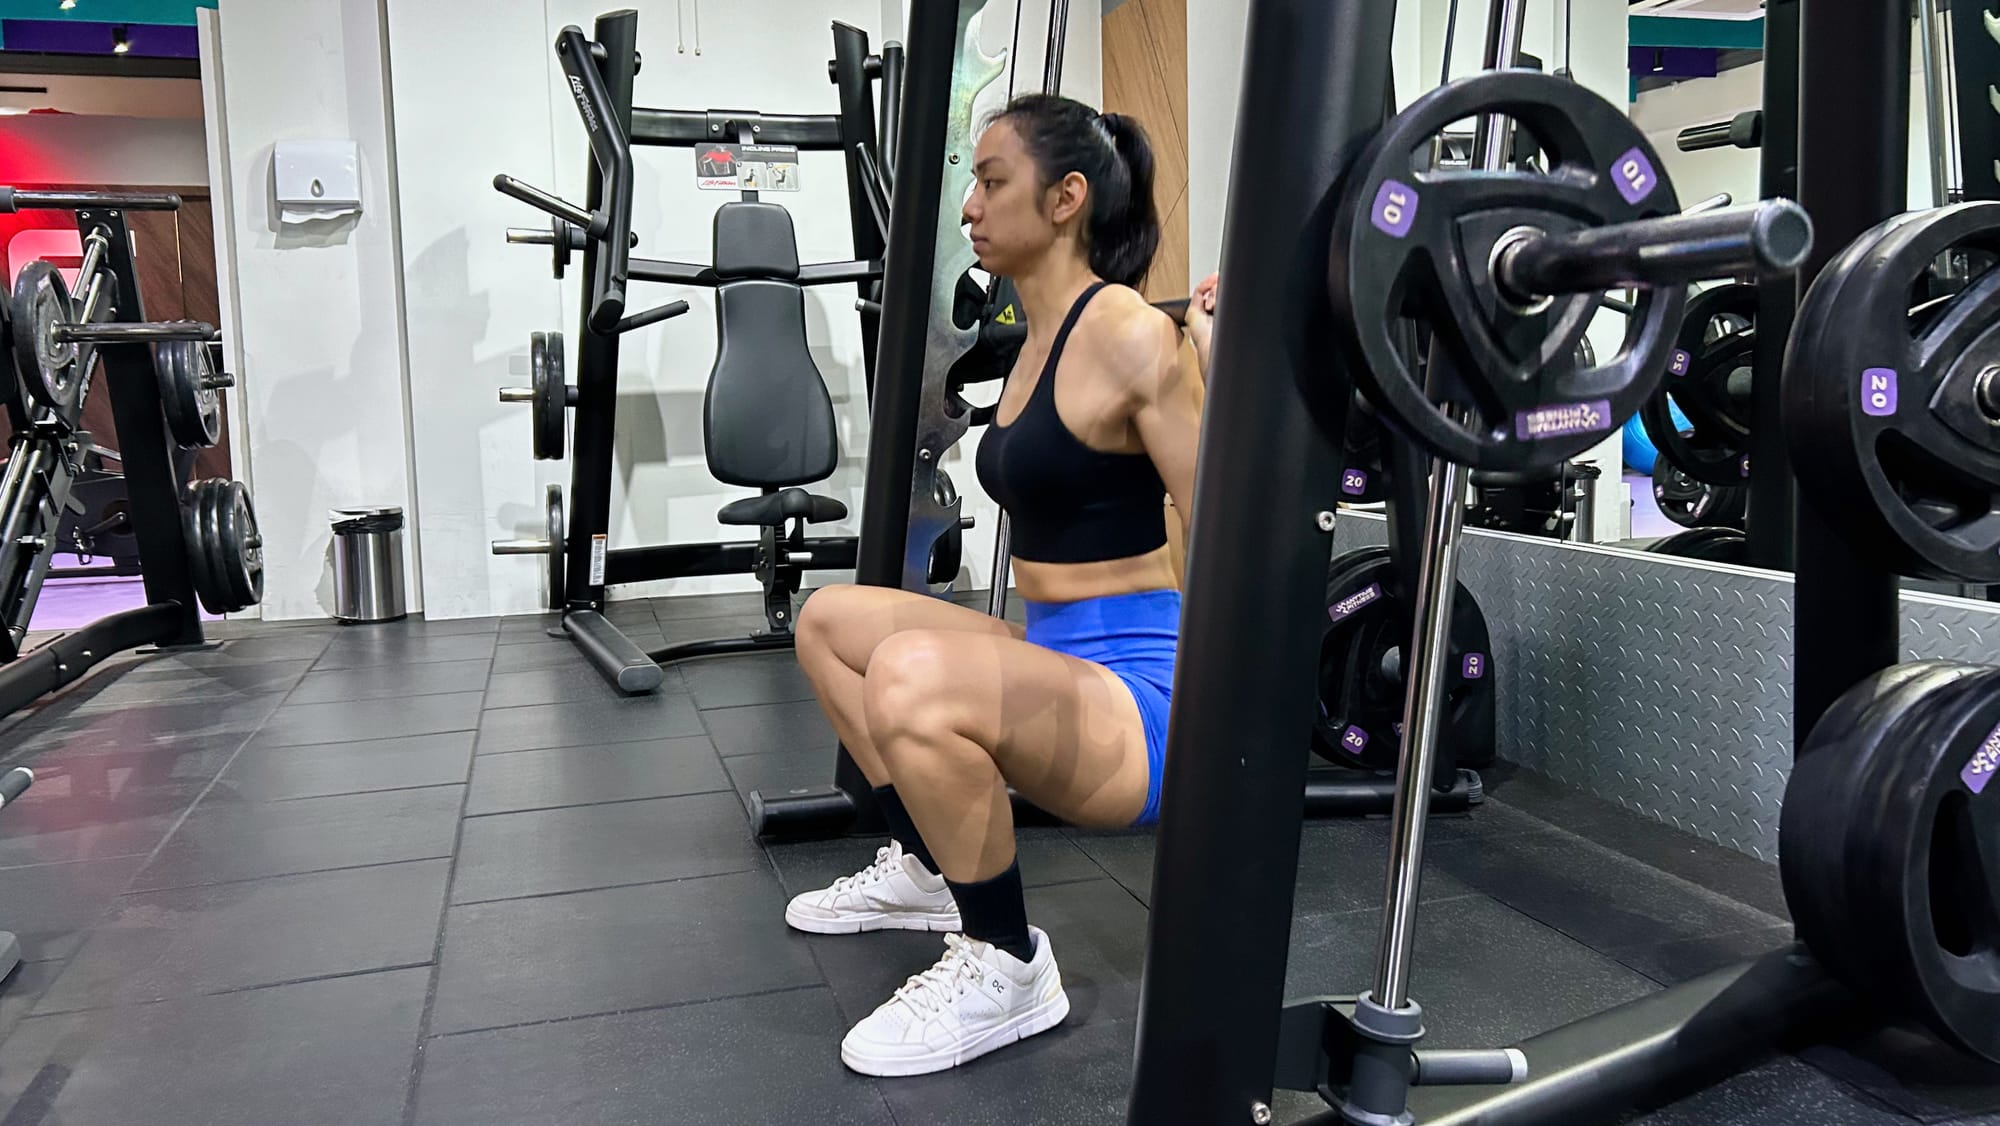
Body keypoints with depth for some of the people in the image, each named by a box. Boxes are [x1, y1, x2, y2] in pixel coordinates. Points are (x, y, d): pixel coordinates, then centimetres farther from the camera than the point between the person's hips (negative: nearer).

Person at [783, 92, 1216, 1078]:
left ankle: (1006, 970, -12)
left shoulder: (1126, 332, -17)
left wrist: (1216, 353, -25)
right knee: (829, 619, 20)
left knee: (914, 675, -38)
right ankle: (923, 868, 26)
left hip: (1142, 695, -10)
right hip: (1057, 664, 10)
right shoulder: (1044, 335, 11)